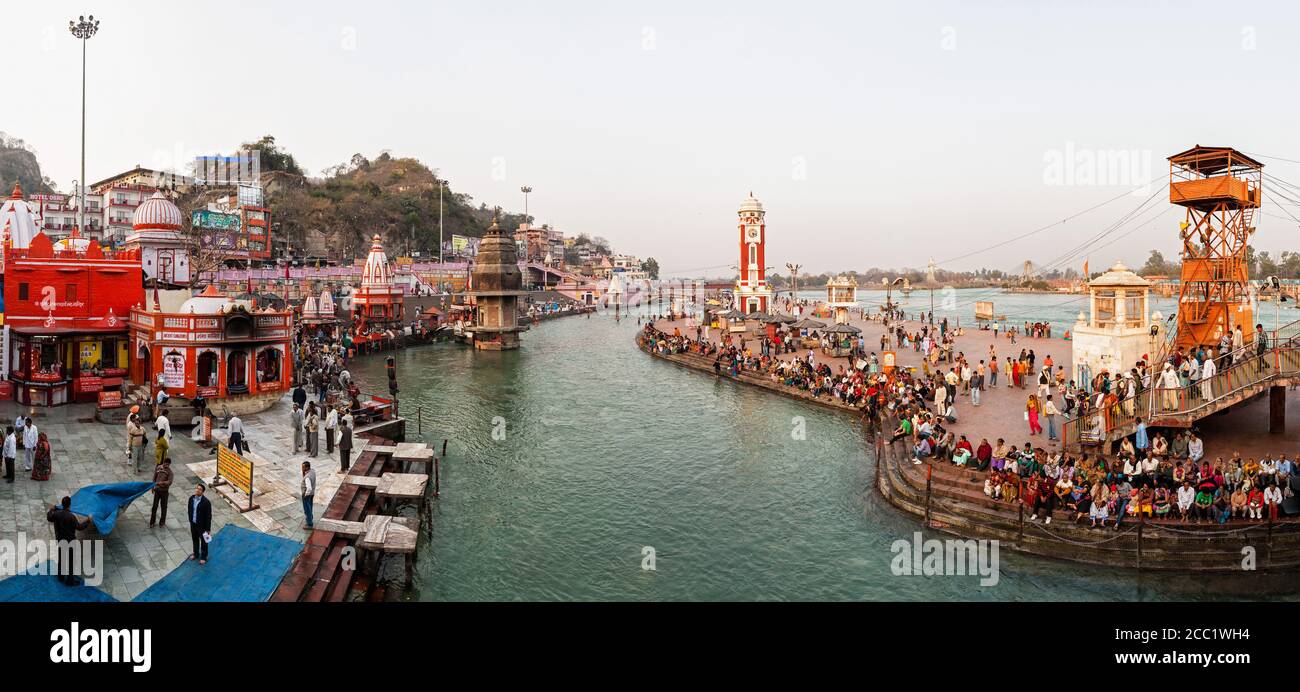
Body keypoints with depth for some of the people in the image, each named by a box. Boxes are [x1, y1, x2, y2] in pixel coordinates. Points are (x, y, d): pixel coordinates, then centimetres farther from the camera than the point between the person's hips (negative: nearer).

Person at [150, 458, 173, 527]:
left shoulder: (169, 472, -13)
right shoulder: (158, 468, -1)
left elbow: (169, 482, -23)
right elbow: (154, 477, 11)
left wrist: (161, 482, -37)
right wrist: (153, 486, 13)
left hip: (164, 490, -3)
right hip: (157, 489, 3)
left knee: (163, 507, 7)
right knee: (155, 506, 8)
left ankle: (162, 522, 19)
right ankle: (152, 521, 21)